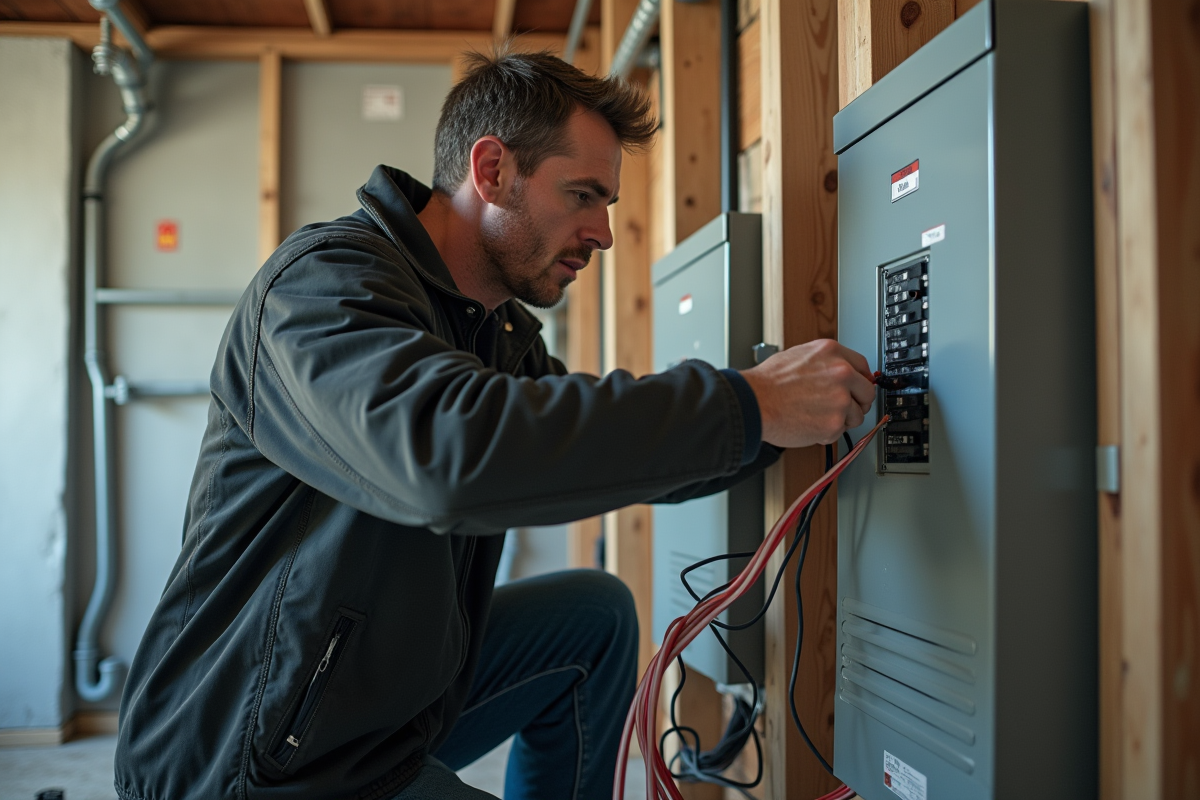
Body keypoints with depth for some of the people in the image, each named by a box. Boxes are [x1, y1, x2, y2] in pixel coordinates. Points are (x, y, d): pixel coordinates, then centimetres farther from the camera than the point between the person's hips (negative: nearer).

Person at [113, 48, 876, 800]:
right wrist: (743, 405, -33)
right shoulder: (324, 278, -20)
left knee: (597, 612, 8)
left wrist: (783, 413, -4)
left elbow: (621, 452, 13)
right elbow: (448, 450, -39)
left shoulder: (502, 335, 7)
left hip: (398, 697, 9)